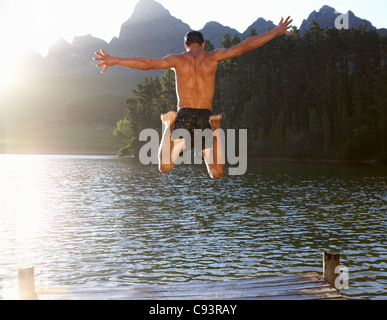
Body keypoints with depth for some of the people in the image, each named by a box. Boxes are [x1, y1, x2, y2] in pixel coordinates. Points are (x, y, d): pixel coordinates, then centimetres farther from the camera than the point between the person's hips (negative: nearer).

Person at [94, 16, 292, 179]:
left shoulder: (177, 59, 7)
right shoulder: (212, 57, 9)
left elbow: (147, 64, -1)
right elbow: (244, 47, 9)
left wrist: (114, 61, 5)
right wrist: (275, 32, 16)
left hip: (184, 115, 0)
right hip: (205, 116, 0)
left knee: (165, 167, -3)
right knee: (216, 174, -1)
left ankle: (170, 125, -23)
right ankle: (215, 129, -24)